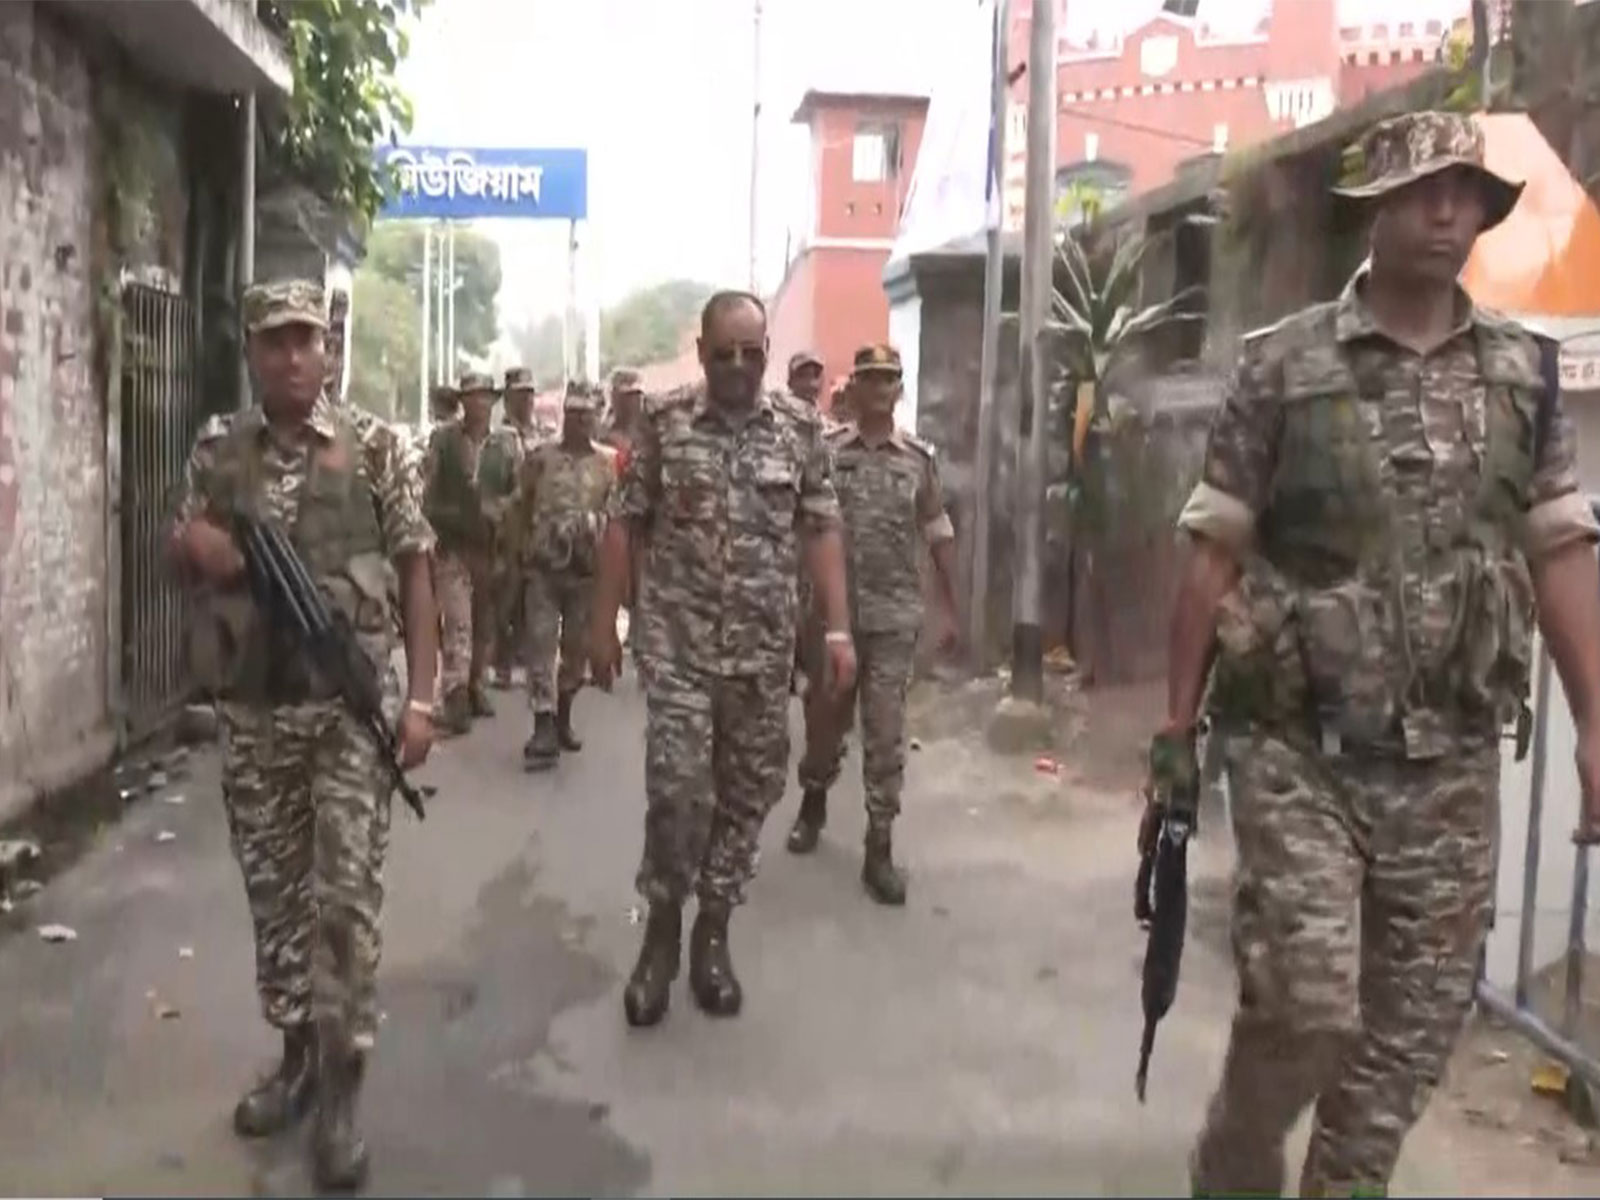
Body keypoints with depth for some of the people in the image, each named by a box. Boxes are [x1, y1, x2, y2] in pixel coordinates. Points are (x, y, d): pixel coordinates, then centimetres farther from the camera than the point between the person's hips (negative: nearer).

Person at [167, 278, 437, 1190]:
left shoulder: (375, 446, -3)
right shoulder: (217, 451, 6)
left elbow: (415, 572, -3)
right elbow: (183, 556, 16)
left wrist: (421, 696, -9)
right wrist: (199, 545, -10)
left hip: (353, 702, -3)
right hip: (253, 705, 4)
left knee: (347, 895, -3)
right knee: (273, 891, 12)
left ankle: (342, 1088, 7)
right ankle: (297, 1052, 29)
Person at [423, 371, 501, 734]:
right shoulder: (443, 439, 0)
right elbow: (429, 493, 0)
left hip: (492, 545, 3)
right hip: (453, 544, -3)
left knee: (484, 625, 11)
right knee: (458, 624, -9)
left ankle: (474, 687, 26)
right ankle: (456, 703, -10)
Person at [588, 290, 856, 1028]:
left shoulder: (800, 428, 3)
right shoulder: (664, 422, -1)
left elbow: (821, 532, 4)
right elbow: (624, 526, 1)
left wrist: (839, 630, -2)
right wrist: (603, 625, -1)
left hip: (764, 649, 2)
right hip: (676, 644, -2)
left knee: (747, 795, 8)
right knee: (677, 791, -8)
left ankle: (713, 935, 24)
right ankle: (661, 931, 14)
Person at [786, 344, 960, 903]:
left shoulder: (919, 459, 3)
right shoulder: (825, 451, -1)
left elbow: (940, 537, 7)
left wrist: (950, 610, 6)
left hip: (894, 618, 0)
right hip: (830, 611, 0)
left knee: (886, 735, 0)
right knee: (823, 720, 14)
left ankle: (880, 850, 7)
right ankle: (813, 803, 41)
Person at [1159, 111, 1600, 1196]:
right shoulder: (1284, 365, -2)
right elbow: (1215, 556, -2)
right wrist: (1177, 728, -4)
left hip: (1452, 760, 3)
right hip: (1300, 750, -3)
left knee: (1418, 1025, 9)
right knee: (1306, 1007, -5)